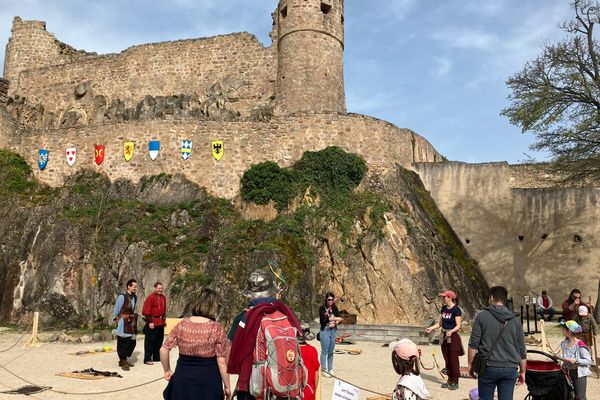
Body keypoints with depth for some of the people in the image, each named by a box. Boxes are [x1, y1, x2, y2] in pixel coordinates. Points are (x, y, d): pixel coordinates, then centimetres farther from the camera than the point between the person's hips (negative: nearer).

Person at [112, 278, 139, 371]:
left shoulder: (135, 297, 7)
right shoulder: (122, 297, -13)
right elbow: (116, 310, -5)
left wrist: (133, 318, 15)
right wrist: (115, 319, 2)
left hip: (131, 322, 7)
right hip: (123, 322, -7)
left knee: (132, 342, 9)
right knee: (123, 342, -2)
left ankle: (124, 360, 24)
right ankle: (123, 362, 8)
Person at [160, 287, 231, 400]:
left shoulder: (182, 324, -4)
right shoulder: (217, 329, -13)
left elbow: (163, 350, -3)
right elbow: (221, 362, -11)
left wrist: (167, 370, 12)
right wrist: (227, 386, -1)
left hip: (183, 379, 3)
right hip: (208, 381, -2)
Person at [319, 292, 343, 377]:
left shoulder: (335, 308, 7)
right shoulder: (322, 308, -7)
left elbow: (339, 319, 7)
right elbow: (323, 320, -19)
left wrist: (335, 323, -15)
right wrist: (335, 319, -17)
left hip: (334, 331, 4)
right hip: (325, 331, -4)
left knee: (331, 351, 11)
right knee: (325, 351, 0)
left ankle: (330, 369, 22)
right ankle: (324, 370, 10)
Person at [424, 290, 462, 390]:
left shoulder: (456, 310, -14)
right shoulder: (444, 308, 8)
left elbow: (458, 326, -17)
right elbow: (440, 323, 14)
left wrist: (451, 331, -33)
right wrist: (431, 328, 0)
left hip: (453, 336, -7)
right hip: (444, 336, 7)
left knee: (453, 360, -1)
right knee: (447, 359, 12)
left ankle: (455, 382, 10)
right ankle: (450, 380, 22)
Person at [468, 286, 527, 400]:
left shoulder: (482, 316, -2)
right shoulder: (515, 320, 8)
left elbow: (473, 344, -6)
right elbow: (522, 350, 11)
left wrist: (470, 364, 3)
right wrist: (522, 371, 20)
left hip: (488, 367, -3)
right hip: (510, 369, 3)